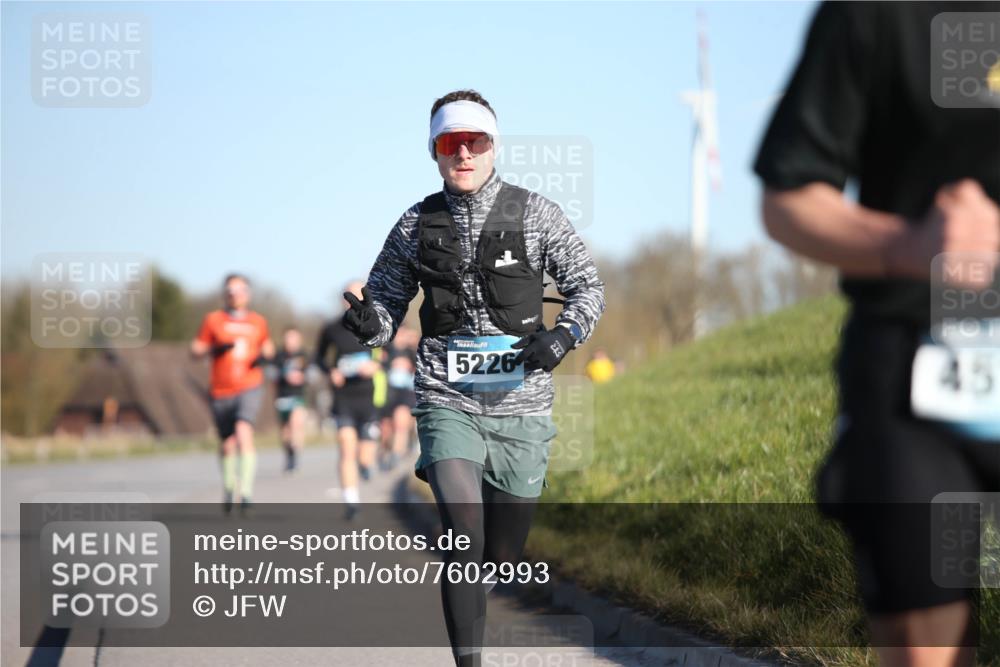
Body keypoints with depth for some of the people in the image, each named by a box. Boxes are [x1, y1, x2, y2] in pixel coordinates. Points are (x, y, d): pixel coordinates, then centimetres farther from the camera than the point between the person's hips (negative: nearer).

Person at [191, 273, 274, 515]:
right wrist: (215, 348, -13)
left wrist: (265, 354, 2)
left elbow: (267, 345, 26)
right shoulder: (213, 320, 5)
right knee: (228, 444, 9)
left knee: (244, 432, -23)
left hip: (250, 388, -1)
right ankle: (229, 487, 34)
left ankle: (247, 490, -26)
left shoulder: (258, 322, 10)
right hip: (221, 391, 1)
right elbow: (195, 350, 6)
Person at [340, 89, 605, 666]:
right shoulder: (416, 225, 6)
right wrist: (369, 324, -11)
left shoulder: (535, 214, 1)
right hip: (448, 402, 0)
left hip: (520, 406, 0)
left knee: (503, 559, 9)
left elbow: (588, 286, 6)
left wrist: (566, 334, -13)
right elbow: (387, 300, 13)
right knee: (465, 542, -19)